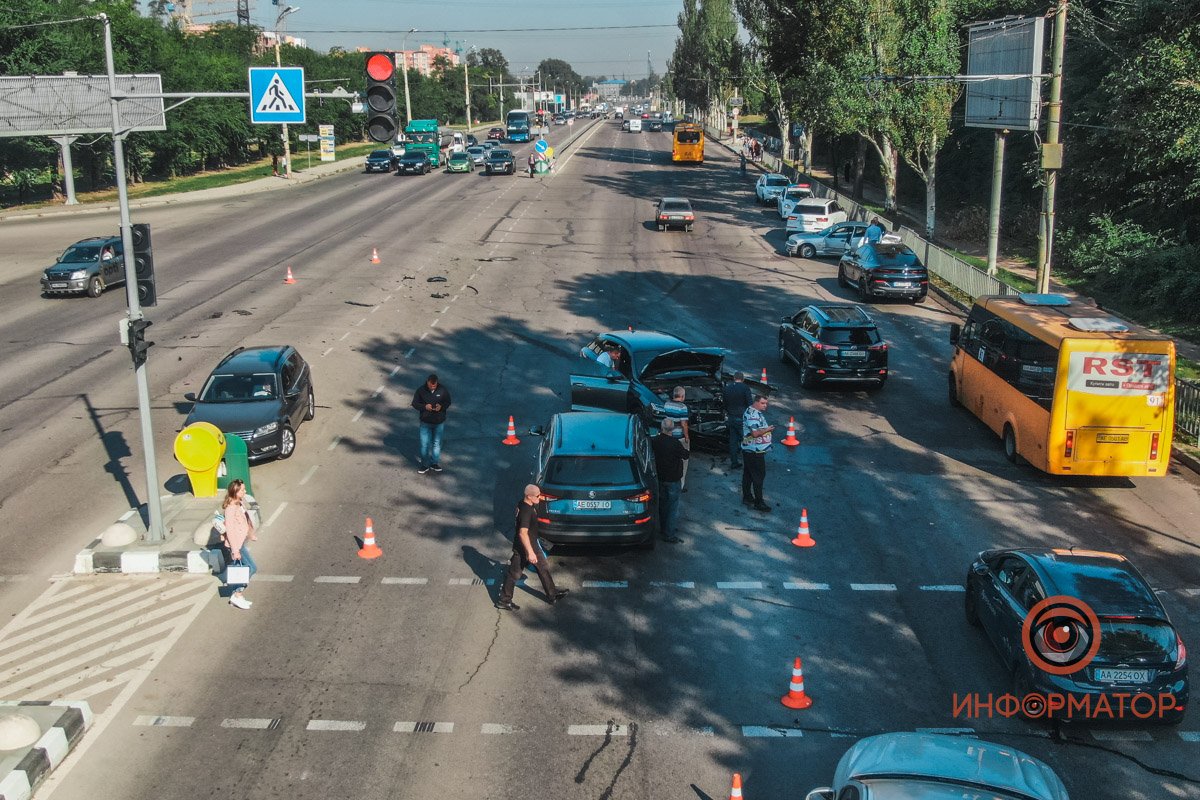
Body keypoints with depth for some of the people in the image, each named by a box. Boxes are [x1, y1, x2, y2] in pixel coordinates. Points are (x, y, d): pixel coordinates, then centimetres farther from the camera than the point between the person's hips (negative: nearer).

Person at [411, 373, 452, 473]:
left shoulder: (443, 390, -10)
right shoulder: (421, 390, -11)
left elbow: (448, 402, 2)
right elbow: (415, 403, -4)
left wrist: (442, 406, -20)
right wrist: (424, 407, -22)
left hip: (439, 422, 1)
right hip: (425, 422, -1)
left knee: (437, 443, 13)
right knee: (425, 444, 1)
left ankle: (434, 463, 28)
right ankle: (424, 465, 16)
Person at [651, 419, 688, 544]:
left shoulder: (654, 441, -8)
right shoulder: (675, 443, -23)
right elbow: (685, 455, -11)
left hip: (660, 477, 6)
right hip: (673, 479, -6)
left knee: (662, 504, 21)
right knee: (672, 507, 3)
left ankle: (663, 529, 33)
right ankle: (669, 534, 4)